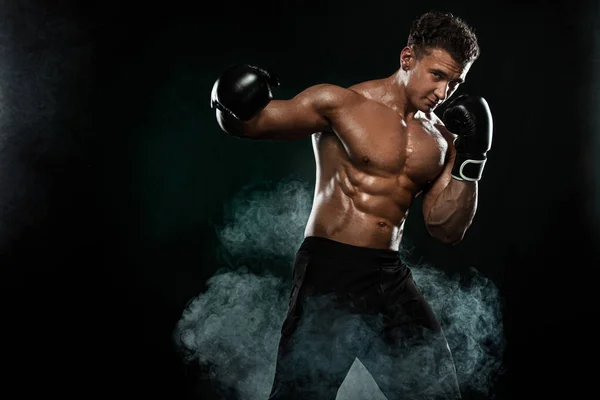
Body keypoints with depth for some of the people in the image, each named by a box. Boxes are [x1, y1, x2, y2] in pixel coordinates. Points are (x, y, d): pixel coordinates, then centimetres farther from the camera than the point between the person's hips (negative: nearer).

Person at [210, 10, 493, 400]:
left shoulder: (442, 139, 11)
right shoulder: (341, 104, -5)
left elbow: (448, 229, 9)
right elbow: (247, 125, -3)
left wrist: (470, 162, -2)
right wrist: (235, 107, -26)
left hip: (392, 279, 6)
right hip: (328, 270, -5)